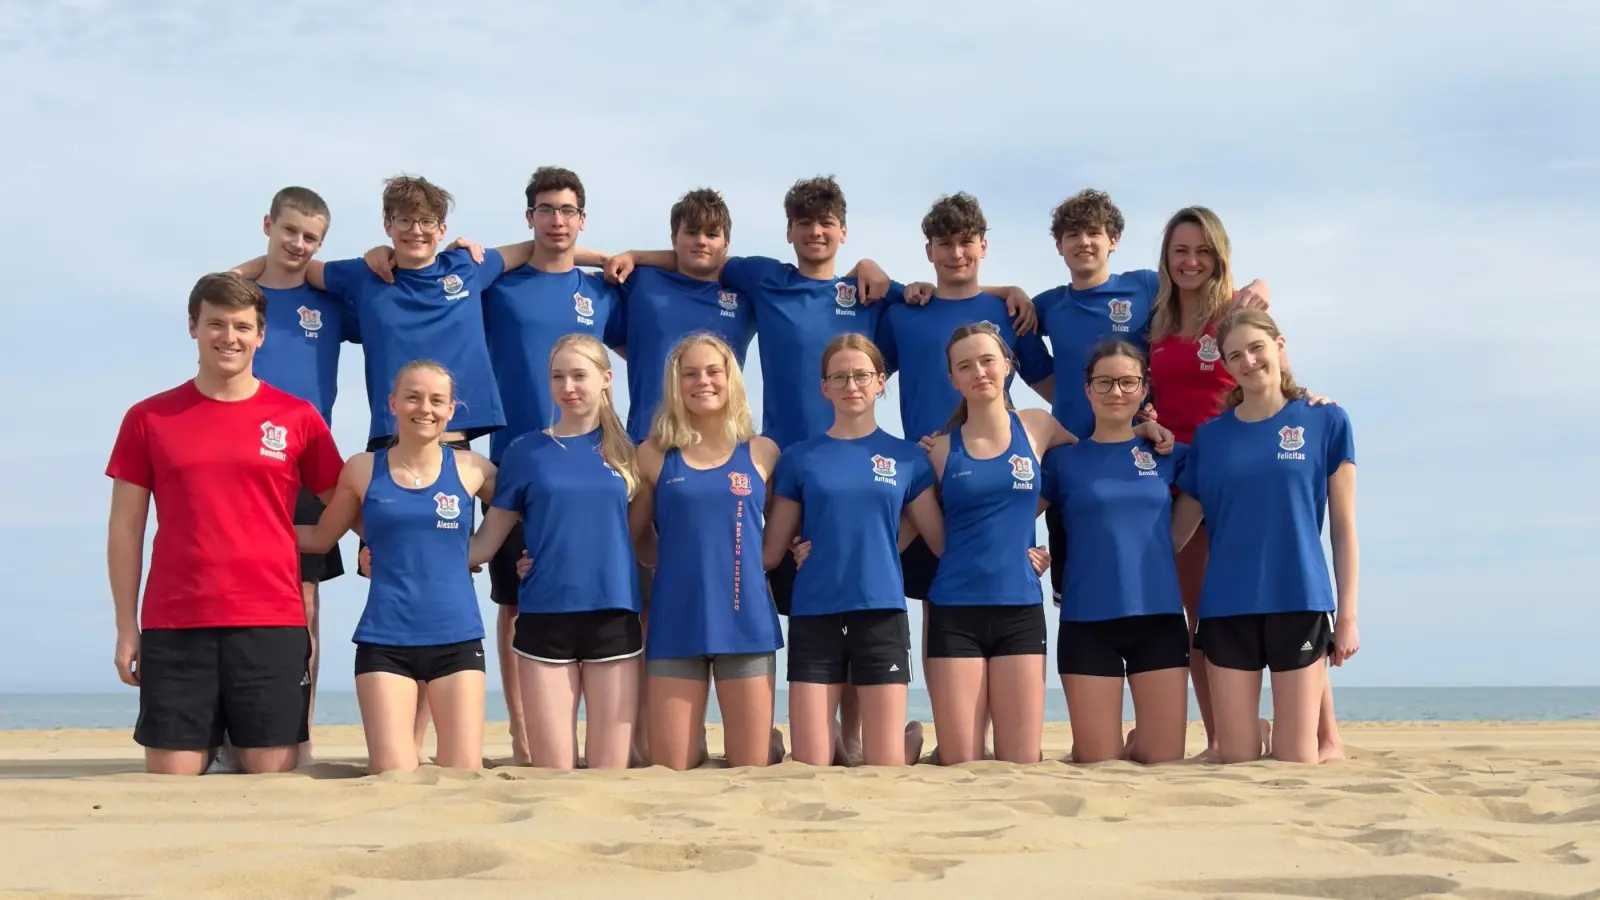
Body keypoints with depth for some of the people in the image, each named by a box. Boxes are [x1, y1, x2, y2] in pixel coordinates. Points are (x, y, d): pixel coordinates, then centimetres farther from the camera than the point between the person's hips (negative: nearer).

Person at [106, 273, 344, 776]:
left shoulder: (297, 418, 6)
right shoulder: (149, 418, 7)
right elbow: (125, 528, 9)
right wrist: (126, 627, 5)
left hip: (272, 625, 0)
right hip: (173, 628, 0)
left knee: (273, 783, 0)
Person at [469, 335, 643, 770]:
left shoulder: (622, 450, 8)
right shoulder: (526, 451, 3)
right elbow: (487, 541, 3)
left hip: (614, 616, 1)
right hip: (545, 618, -1)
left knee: (610, 771, 3)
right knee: (553, 772, 0)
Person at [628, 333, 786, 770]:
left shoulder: (762, 452, 6)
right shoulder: (654, 454, 4)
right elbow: (631, 539, 9)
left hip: (746, 620, 0)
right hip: (675, 623, 0)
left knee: (751, 769, 6)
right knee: (669, 770, 2)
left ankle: (773, 744, 32)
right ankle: (695, 744, 27)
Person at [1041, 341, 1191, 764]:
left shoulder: (1168, 454, 8)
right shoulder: (1063, 459, 4)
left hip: (1159, 617, 1)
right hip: (1087, 621, -1)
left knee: (1163, 759, 3)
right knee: (1097, 761, 2)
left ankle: (1135, 743, 34)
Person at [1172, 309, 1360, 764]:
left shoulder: (1326, 422, 3)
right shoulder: (1210, 436, 8)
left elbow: (1343, 527, 3)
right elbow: (1178, 530, 11)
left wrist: (1348, 613, -2)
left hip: (1300, 603, -2)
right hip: (1227, 607, 2)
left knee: (1297, 760, -1)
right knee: (1236, 759, 4)